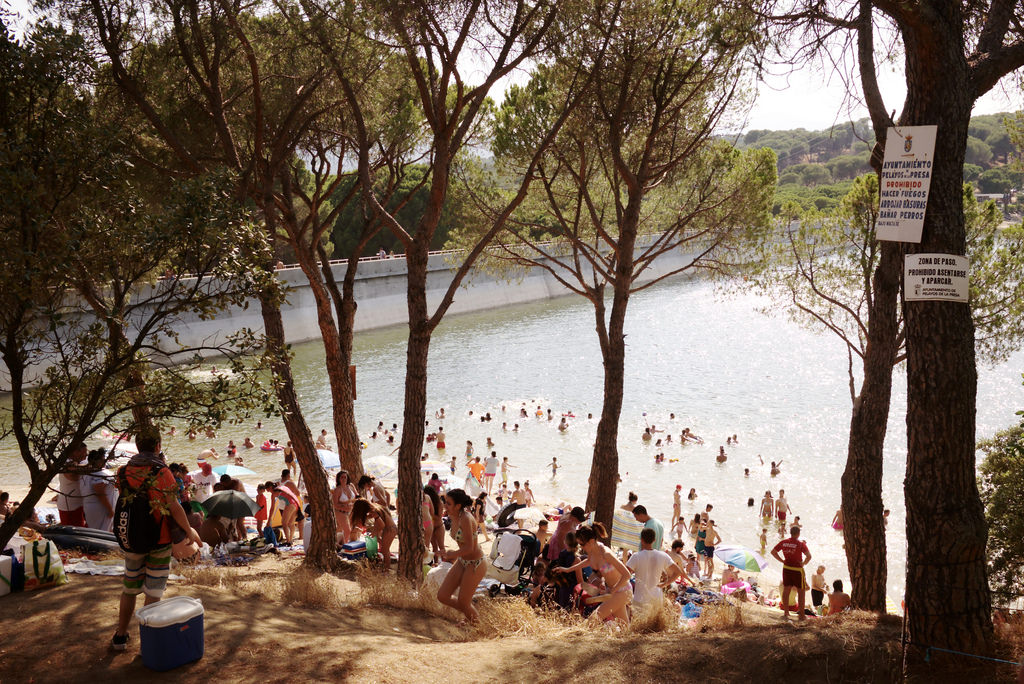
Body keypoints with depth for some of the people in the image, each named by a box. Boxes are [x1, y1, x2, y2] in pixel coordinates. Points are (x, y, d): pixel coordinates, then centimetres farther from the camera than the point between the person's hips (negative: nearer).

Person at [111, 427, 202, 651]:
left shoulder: (124, 472, -3)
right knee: (153, 590, 6)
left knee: (130, 588, 18)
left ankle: (121, 636, 27)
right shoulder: (161, 473, -17)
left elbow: (125, 501, 12)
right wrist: (190, 531, -4)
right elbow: (174, 508, -18)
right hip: (159, 540, -4)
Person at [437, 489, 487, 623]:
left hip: (475, 564, -8)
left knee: (463, 603, 2)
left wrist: (452, 554, -15)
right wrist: (455, 557, 13)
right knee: (442, 596, 5)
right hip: (462, 561, 8)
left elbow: (469, 548, -26)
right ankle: (469, 614, 28)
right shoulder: (453, 517, 1)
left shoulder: (466, 519, -25)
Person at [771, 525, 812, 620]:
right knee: (801, 592, 8)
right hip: (797, 570, -4)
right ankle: (801, 615, 11)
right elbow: (809, 556, -25)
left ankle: (786, 612, 22)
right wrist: (804, 563, -8)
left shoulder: (783, 542, -1)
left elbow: (773, 552, 5)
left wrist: (782, 560, 7)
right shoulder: (800, 544, -15)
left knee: (786, 590, 15)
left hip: (786, 568, 5)